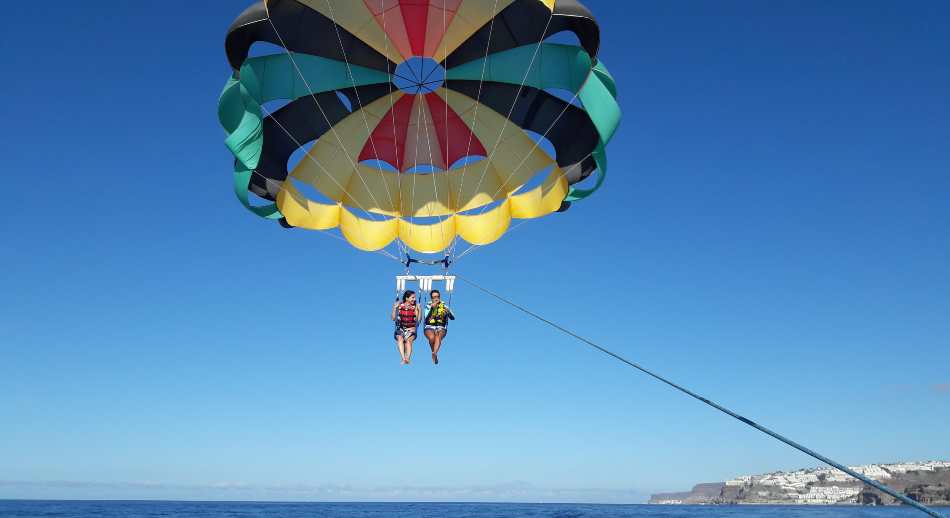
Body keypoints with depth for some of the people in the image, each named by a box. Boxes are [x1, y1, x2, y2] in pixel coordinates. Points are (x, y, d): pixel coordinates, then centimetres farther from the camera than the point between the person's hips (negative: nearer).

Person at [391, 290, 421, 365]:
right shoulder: (400, 305, 3)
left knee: (408, 340, -32)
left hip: (411, 329, 0)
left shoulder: (415, 306, 3)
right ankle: (404, 359, -43)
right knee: (400, 339, -32)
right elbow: (394, 319, 2)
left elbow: (417, 320, -2)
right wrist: (394, 308, -9)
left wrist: (419, 310, -11)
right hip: (400, 328, 0)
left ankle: (407, 359, -44)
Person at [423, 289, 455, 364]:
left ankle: (434, 353, -50)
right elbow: (426, 317, -8)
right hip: (429, 327, 0)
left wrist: (449, 312, -22)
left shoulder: (444, 306, 10)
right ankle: (435, 355, -9)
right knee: (432, 337, -31)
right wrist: (432, 308, -20)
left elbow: (452, 318, -1)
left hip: (441, 328, 0)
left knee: (438, 336, -33)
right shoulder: (428, 306, 9)